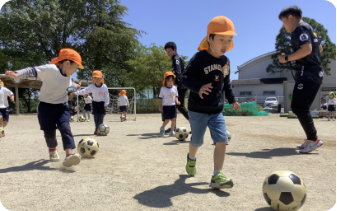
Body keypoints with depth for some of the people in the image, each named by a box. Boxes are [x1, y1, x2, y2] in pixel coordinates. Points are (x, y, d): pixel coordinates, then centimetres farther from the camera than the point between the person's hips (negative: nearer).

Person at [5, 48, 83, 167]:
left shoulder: (67, 75, 5)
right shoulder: (50, 69, -19)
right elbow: (33, 71, -24)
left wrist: (75, 86, 47)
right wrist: (17, 74, -40)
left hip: (62, 107, 5)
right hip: (46, 106, -5)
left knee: (65, 128, -13)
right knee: (49, 132, 3)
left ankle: (69, 155, -21)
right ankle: (52, 149, 34)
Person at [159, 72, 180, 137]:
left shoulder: (174, 88, 6)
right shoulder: (163, 89, -4)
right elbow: (160, 98, 0)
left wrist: (177, 101, -4)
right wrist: (160, 106, -4)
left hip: (173, 105, 4)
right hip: (166, 106, -3)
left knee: (174, 119, -4)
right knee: (167, 120, -3)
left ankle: (172, 132, 10)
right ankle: (162, 128, 26)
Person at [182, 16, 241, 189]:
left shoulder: (226, 62, 7)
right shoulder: (200, 58, -14)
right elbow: (186, 78, -19)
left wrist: (232, 100, 13)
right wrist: (198, 88, -36)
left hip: (217, 111, 5)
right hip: (198, 110, -5)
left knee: (222, 140, -9)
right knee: (197, 141, 10)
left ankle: (217, 176, -4)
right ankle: (191, 158, 44)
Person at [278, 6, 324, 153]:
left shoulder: (301, 28, -10)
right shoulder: (308, 29, 21)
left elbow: (307, 49, -25)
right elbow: (319, 48, 30)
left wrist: (286, 58, -16)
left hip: (308, 73, -11)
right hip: (313, 72, 11)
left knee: (298, 108, -11)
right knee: (301, 107, 13)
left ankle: (314, 139, -7)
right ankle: (311, 139, 17)